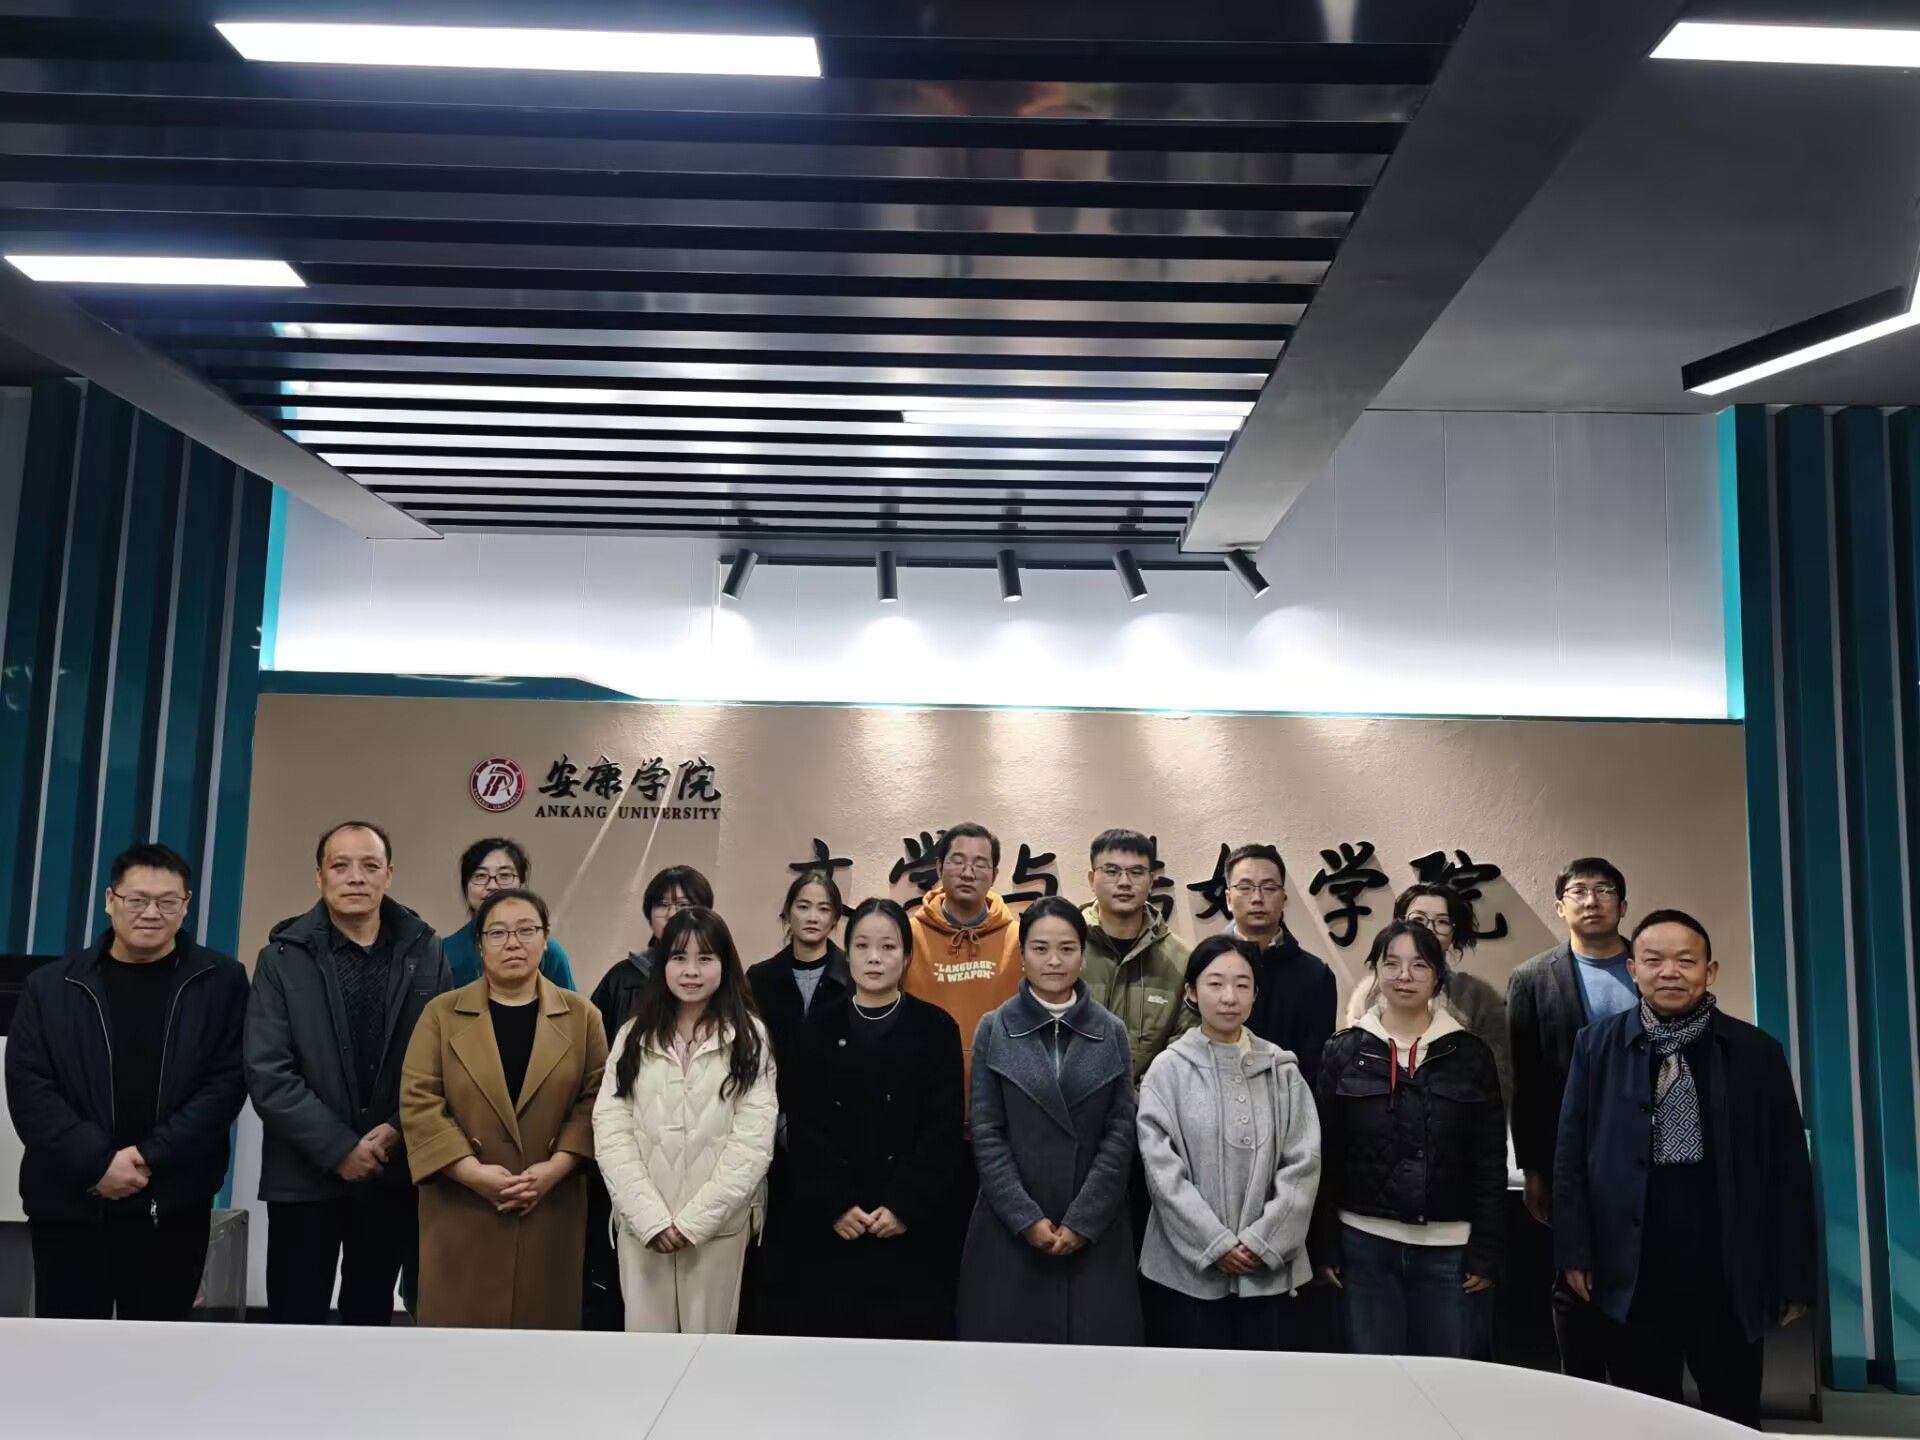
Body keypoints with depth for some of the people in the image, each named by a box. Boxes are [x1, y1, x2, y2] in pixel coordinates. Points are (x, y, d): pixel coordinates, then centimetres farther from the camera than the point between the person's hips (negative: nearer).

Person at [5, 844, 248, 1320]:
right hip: (68, 1202, 1)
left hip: (173, 1205, -1)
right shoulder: (51, 985, 6)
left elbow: (227, 1083, -4)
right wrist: (96, 1162, -12)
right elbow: (27, 1087, -1)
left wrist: (151, 1156, -14)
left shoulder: (220, 982, 1)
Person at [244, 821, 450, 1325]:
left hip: (395, 1174, 1)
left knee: (371, 1320, 13)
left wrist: (398, 1131, -12)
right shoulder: (282, 958, -3)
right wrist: (338, 1148, -14)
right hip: (305, 1175, -1)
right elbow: (267, 1075, -9)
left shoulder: (425, 952, 2)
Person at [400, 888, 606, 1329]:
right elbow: (418, 1103, -3)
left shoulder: (581, 1015, 5)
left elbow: (596, 1100, 1)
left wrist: (555, 1167, -12)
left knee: (544, 1328, 6)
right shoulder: (441, 1014, 4)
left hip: (552, 1211, 1)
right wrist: (474, 1173, -13)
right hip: (461, 1212, 0)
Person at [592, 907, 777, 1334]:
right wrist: (651, 1217, -12)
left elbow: (754, 1141, -7)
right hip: (642, 1224, 2)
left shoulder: (749, 1038, -1)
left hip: (718, 1224, -1)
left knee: (710, 1338, 6)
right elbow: (610, 1130, -2)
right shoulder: (634, 1035, 5)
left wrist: (695, 1219, -12)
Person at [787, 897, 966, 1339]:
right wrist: (835, 1203, -9)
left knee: (909, 1340, 1)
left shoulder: (936, 1028, 1)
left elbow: (944, 1129, -3)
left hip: (913, 1224, -1)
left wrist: (905, 1205, -11)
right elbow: (804, 1126, 1)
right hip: (833, 1225, 1)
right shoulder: (819, 1028, 5)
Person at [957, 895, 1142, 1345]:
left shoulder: (1112, 1034, 5)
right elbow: (986, 1134, -2)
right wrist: (1027, 1218, -10)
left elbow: (1120, 1134, 0)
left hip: (1095, 1231, 1)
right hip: (1009, 1229, -1)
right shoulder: (994, 1030, 2)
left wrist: (1082, 1220, -8)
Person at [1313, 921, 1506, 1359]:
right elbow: (1324, 1155, 2)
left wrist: (1487, 1252, -3)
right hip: (1365, 1245, 0)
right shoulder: (1344, 1052, 2)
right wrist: (1324, 1246, -2)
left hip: (1450, 1249, 0)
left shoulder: (1470, 1054, 3)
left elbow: (1491, 1162, 2)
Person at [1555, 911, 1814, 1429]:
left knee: (1735, 1419, 13)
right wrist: (1575, 1252, -1)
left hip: (1730, 1273, 0)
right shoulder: (1596, 1046, 1)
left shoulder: (1758, 1052, 0)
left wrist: (1794, 1276, 1)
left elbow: (1790, 1172, 2)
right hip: (1632, 1271, 0)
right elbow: (1571, 1157, 3)